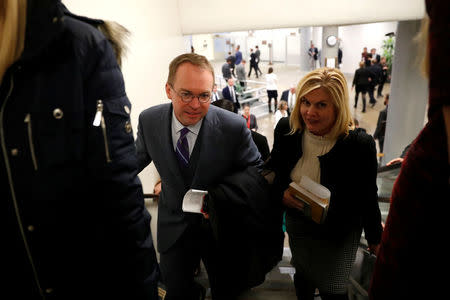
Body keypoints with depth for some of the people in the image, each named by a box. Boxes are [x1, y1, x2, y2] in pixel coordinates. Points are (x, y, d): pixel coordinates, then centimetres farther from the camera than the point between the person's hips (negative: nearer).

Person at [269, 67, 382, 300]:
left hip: (338, 235, -3)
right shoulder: (286, 129, -16)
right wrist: (282, 192, -18)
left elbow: (368, 198, -13)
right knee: (302, 275, 29)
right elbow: (274, 170, 1)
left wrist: (375, 239, 0)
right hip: (297, 224, 4)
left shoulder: (360, 145, -26)